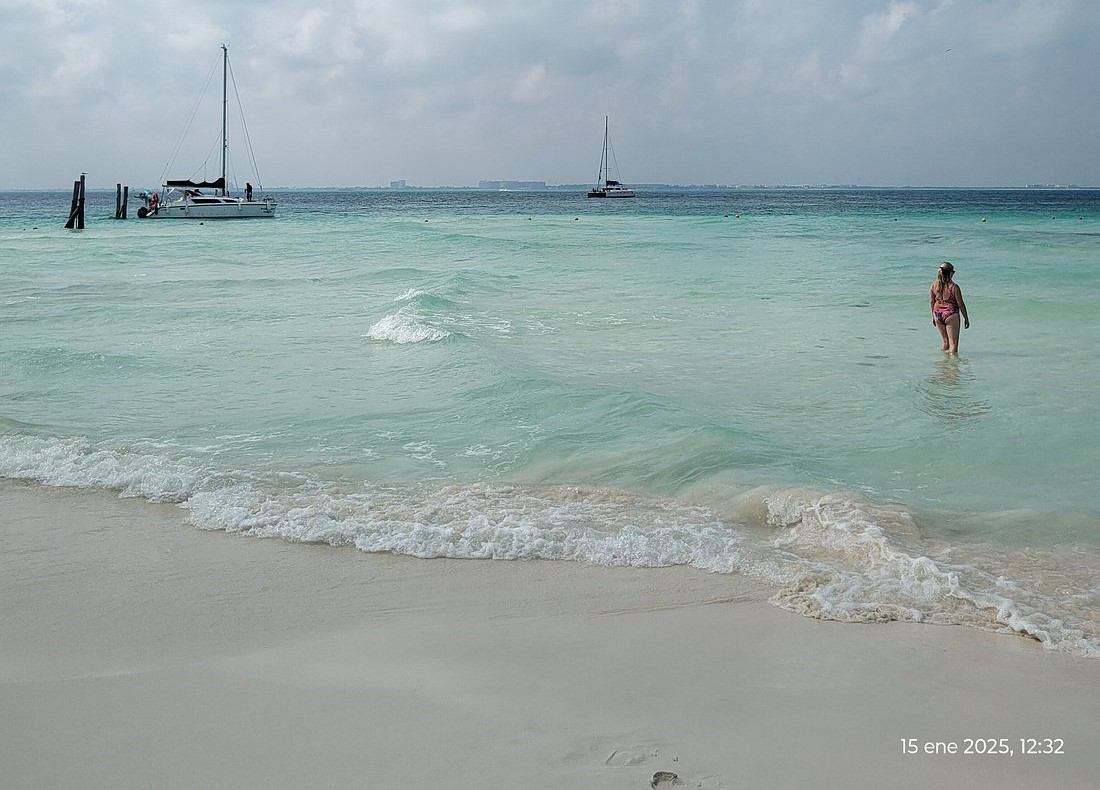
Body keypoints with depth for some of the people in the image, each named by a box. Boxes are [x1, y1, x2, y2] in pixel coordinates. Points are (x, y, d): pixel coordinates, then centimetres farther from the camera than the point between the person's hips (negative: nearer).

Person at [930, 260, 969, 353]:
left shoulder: (934, 285, -2)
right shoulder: (954, 287, -16)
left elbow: (931, 302, 8)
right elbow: (960, 304, -9)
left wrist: (933, 316, 22)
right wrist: (966, 318, 2)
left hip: (938, 315, 5)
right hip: (951, 315, -5)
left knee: (945, 341, 22)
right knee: (953, 343, 1)